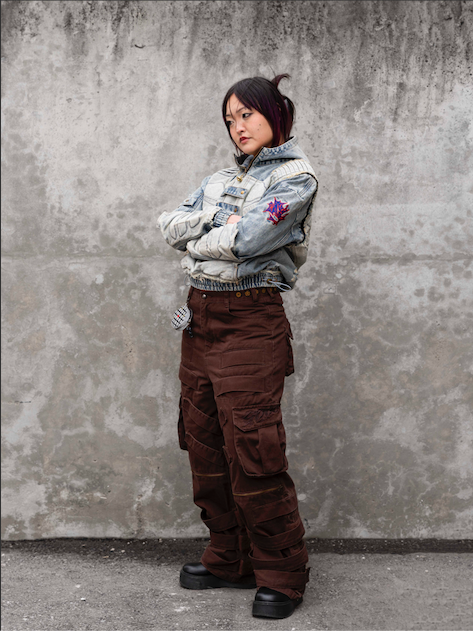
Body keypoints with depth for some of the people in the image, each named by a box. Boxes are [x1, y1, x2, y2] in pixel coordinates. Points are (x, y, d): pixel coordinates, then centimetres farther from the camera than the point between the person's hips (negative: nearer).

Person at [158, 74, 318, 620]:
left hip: (251, 321, -7)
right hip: (200, 316, 7)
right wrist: (215, 226, -8)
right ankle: (230, 560, 24)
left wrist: (198, 240, 2)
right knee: (205, 447, 10)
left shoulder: (296, 177, -3)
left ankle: (281, 575, 10)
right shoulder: (220, 180, 19)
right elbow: (169, 226, 8)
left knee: (252, 454, -7)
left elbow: (245, 240, -16)